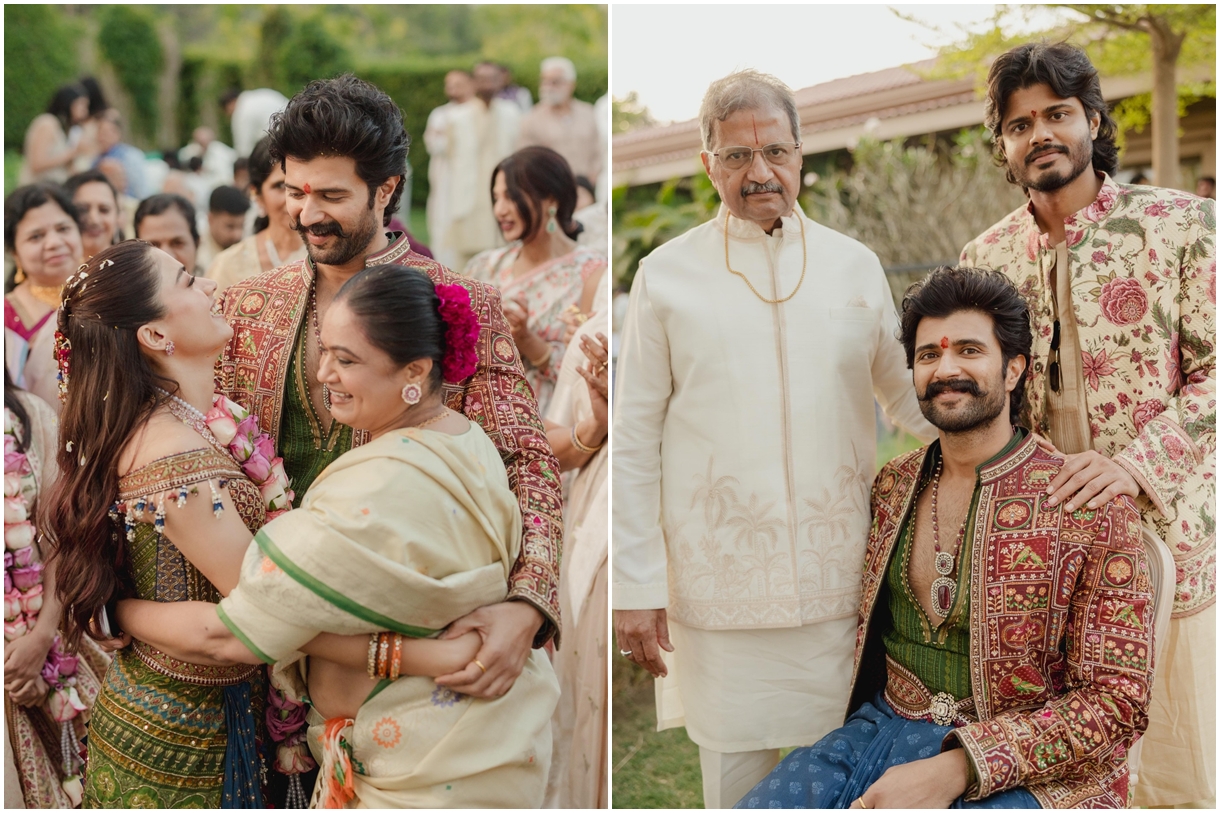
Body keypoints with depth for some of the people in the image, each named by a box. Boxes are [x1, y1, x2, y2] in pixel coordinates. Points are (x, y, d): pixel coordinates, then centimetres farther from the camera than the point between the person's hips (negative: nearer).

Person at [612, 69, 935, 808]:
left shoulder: (856, 266, 7)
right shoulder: (666, 275, 1)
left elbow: (907, 391, 17)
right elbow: (636, 440, 1)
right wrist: (636, 587, -3)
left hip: (836, 574, 2)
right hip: (717, 576, -2)